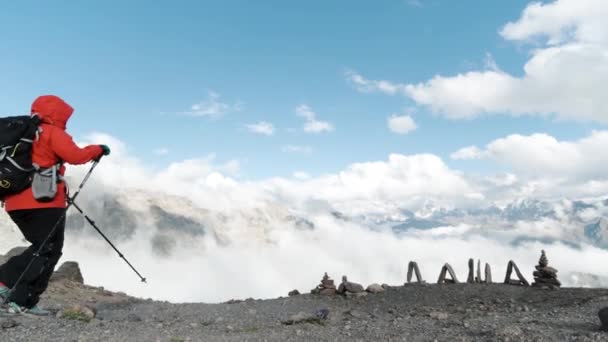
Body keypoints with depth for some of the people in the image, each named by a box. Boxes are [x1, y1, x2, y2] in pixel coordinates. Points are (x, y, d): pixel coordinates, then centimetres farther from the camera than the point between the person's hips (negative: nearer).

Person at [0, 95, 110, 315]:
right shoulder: (53, 133, -3)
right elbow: (75, 156, -16)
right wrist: (97, 150, -1)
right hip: (44, 201, -8)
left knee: (41, 249, 18)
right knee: (49, 251, 0)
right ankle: (23, 302, -5)